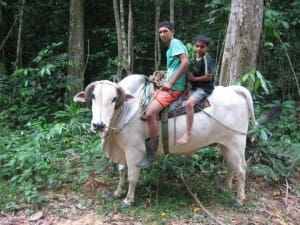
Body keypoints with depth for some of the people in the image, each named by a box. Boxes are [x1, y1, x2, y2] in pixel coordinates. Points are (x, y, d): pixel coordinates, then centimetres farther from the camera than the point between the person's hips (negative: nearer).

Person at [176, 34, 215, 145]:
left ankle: (188, 133, -29)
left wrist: (194, 78, -16)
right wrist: (189, 76, 2)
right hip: (194, 87, 10)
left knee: (189, 103, -32)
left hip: (204, 88, -10)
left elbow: (209, 77, -17)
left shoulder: (206, 58, -13)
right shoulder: (195, 56, 9)